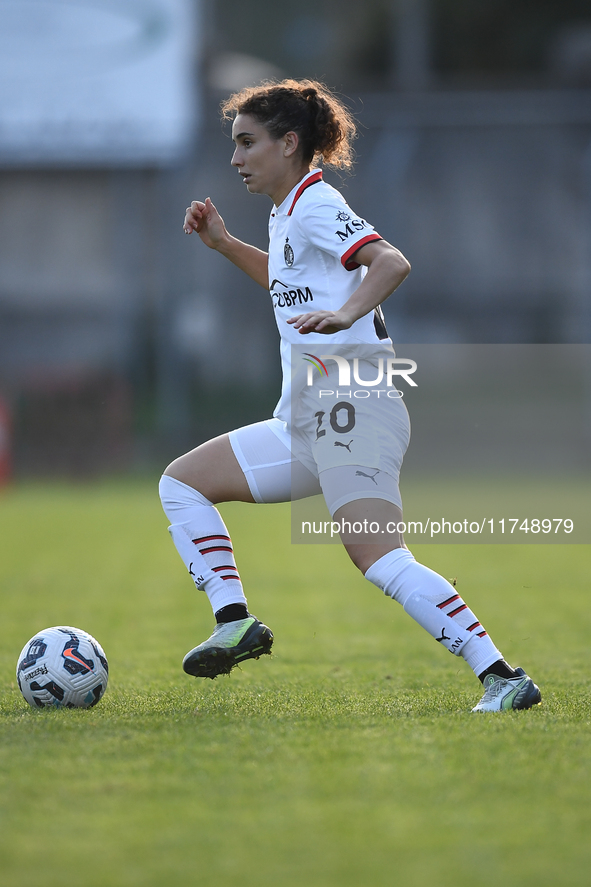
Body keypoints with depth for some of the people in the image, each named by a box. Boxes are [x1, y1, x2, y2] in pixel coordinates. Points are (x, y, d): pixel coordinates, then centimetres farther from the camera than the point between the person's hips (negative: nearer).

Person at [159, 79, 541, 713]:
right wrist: (223, 244, 31)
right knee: (180, 483, 14)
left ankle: (502, 678, -28)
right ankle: (235, 621, 3)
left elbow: (391, 262, -25)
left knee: (377, 558, -24)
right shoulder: (286, 214, 21)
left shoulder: (316, 203, -8)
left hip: (348, 409, -10)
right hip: (305, 423, 10)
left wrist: (345, 314, -42)